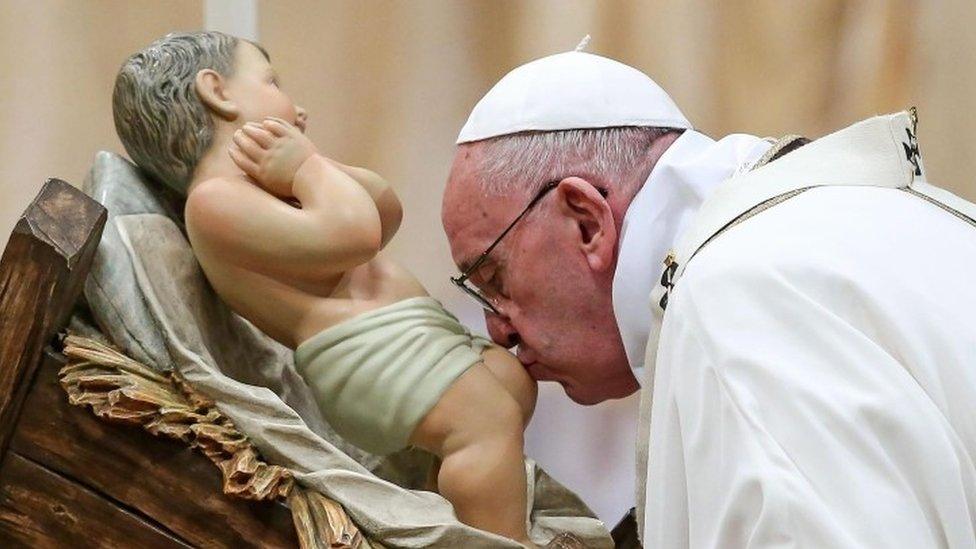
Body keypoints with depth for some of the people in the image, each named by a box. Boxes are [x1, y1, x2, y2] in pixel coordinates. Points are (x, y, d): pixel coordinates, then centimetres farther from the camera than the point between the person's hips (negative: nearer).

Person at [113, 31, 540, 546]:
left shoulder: (251, 191, 22)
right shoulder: (214, 198, -12)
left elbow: (386, 213, 18)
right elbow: (351, 235, -23)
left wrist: (311, 166, 1)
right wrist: (307, 165, -6)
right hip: (367, 345, -11)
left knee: (513, 379, 20)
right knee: (489, 417, -24)